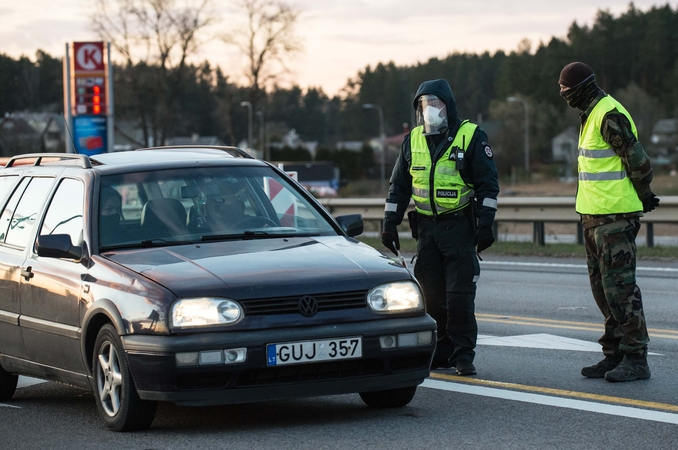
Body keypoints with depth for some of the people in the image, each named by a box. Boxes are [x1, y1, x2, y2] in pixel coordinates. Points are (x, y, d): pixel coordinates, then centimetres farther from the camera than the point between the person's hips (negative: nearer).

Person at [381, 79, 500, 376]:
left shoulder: (471, 137, -3)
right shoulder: (412, 141, 11)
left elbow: (487, 184, -4)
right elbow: (398, 187, 16)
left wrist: (485, 224, -11)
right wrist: (390, 225, 10)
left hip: (459, 227, -4)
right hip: (426, 227, 4)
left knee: (460, 293, -8)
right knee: (431, 294, 4)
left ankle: (463, 353, -2)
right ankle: (440, 353, 13)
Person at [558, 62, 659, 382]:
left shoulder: (609, 115, -16)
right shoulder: (592, 115, 17)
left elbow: (638, 161, -18)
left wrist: (643, 197, -4)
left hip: (615, 217, -11)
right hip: (594, 216, 11)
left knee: (619, 286, -9)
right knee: (602, 287, 13)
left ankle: (636, 358, -7)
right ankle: (614, 354, 19)